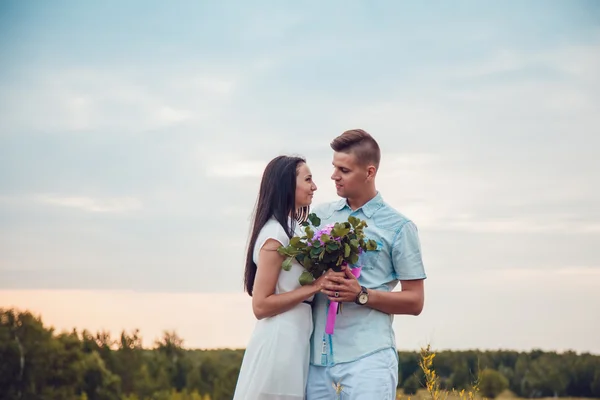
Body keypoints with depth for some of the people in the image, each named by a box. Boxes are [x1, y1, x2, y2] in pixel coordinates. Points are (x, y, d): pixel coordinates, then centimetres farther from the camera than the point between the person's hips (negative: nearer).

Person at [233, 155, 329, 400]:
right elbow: (261, 305, -15)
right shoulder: (276, 234, -14)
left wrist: (324, 276, 4)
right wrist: (313, 287, -17)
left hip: (295, 340, 9)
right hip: (280, 340, -9)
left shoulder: (291, 229, 13)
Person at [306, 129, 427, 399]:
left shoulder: (398, 227, 1)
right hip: (317, 358, 4)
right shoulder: (320, 216, 12)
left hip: (367, 358, -4)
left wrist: (361, 295, -13)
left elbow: (414, 302, 1)